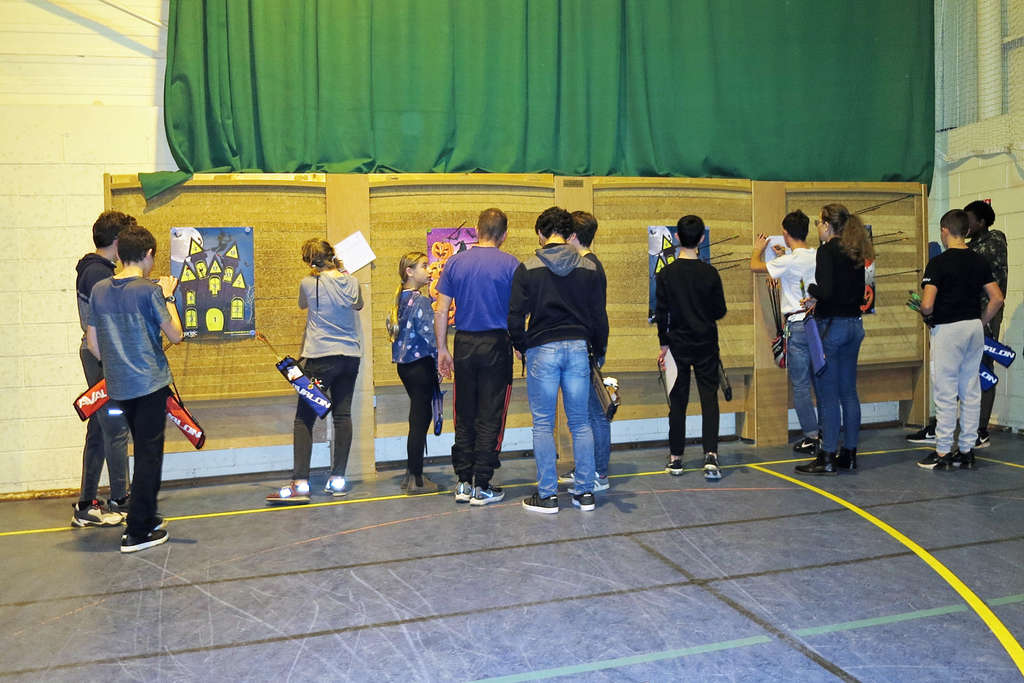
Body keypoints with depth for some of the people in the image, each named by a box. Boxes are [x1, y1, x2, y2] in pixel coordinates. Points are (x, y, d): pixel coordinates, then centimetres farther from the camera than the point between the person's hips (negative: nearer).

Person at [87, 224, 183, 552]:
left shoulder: (99, 290, 4)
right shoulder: (150, 290, -14)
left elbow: (92, 343, 9)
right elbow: (175, 335, -8)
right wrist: (168, 297, 1)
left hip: (118, 386, 6)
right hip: (151, 383, -6)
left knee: (144, 451, 20)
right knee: (149, 455, 2)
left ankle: (147, 516, 31)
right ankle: (137, 532, 5)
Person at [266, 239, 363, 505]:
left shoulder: (309, 284, -7)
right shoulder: (352, 282, 3)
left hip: (321, 358, -4)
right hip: (350, 356, 4)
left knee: (304, 419, -2)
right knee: (343, 415, 7)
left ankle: (300, 484, -9)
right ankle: (338, 479, 9)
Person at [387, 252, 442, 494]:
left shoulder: (399, 299, 10)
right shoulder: (421, 301, -15)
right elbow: (430, 333, -18)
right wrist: (440, 359, -8)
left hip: (404, 364, 9)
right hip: (420, 365, -9)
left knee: (419, 416, 18)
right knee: (420, 420, -1)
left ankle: (411, 473, 25)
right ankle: (416, 480, 6)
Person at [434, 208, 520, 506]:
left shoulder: (455, 262, 3)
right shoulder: (511, 264, -5)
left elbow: (441, 311, 3)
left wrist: (442, 349, 10)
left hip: (464, 346, 3)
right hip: (496, 346, -3)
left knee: (464, 417, 12)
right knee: (490, 418, 4)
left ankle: (463, 483, 17)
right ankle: (482, 487, 8)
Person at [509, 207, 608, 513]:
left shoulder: (528, 269, -3)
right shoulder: (588, 268, 4)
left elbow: (515, 315, -5)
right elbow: (599, 315, 7)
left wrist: (520, 345, 12)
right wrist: (599, 349, 20)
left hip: (542, 350, -3)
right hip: (578, 348, 3)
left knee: (543, 425, 5)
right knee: (580, 423, 11)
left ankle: (547, 495, 9)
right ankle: (585, 492, 15)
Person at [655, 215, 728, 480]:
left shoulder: (665, 274, -5)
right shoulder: (710, 273, -5)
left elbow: (661, 313, -3)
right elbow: (720, 312, 1)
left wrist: (664, 343, 7)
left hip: (678, 344, 0)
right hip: (706, 344, 0)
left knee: (678, 401, 7)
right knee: (709, 397, 3)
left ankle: (675, 458, 13)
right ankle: (710, 455, -9)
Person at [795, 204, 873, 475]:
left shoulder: (827, 250, -11)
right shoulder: (855, 252, 12)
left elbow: (825, 290, -23)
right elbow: (860, 293, 16)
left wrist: (811, 291, -1)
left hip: (831, 325, -8)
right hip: (854, 324, 8)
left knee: (828, 394, -3)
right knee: (848, 391, 12)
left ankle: (828, 458, 2)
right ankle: (849, 454, 19)